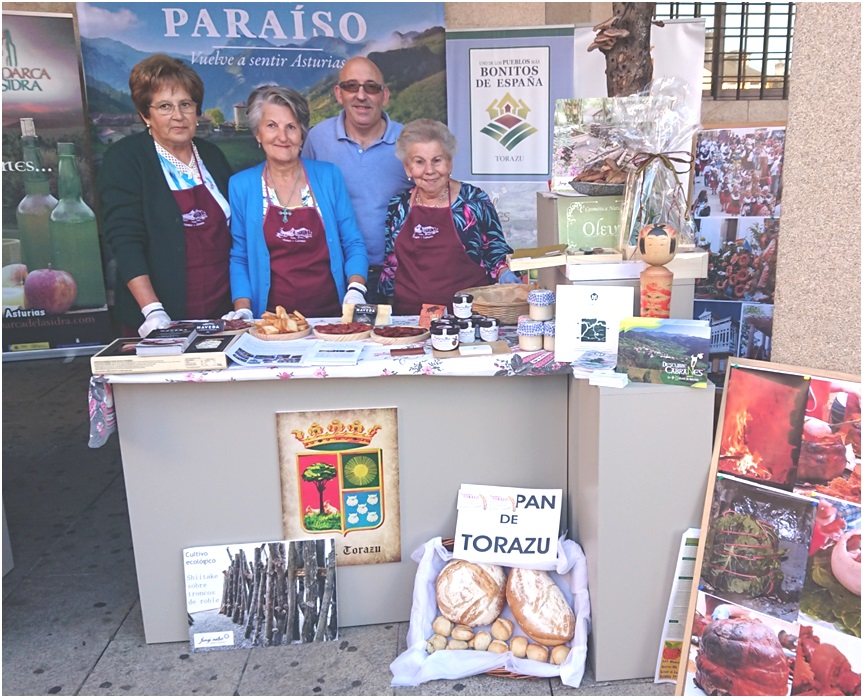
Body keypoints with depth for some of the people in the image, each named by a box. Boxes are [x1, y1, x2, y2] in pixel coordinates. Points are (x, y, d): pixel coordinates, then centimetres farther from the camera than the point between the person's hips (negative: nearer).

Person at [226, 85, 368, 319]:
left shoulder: (328, 176, 8)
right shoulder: (241, 185, 6)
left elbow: (353, 244, 8)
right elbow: (239, 258, 8)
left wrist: (356, 290, -8)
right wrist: (243, 309, -7)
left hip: (331, 312, 0)